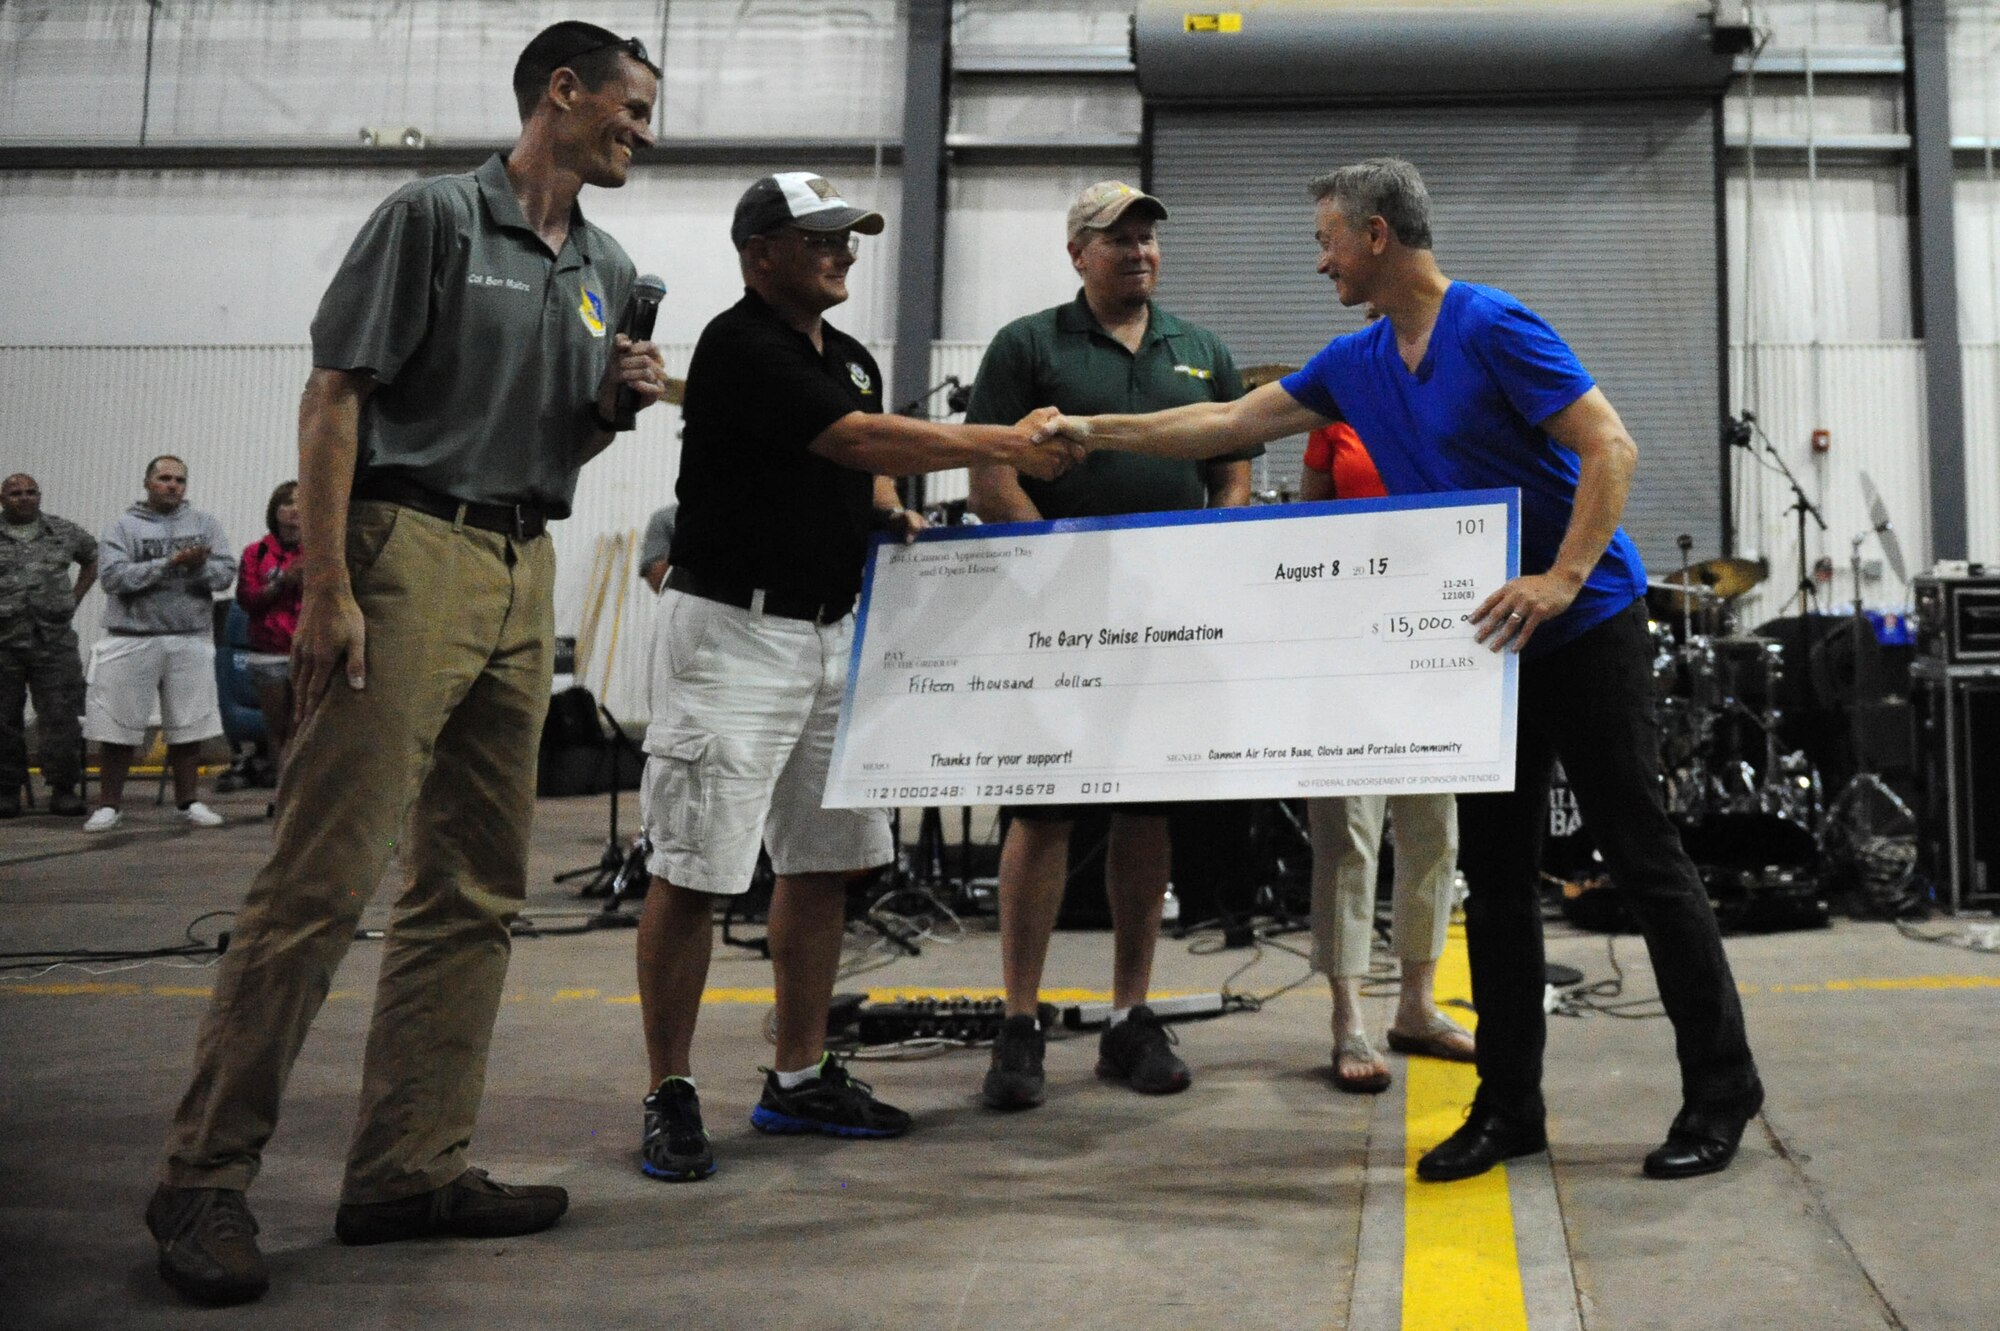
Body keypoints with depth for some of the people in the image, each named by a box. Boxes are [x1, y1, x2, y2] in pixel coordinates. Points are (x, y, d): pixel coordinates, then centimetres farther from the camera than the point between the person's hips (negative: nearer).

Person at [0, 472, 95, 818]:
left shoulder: (65, 531, 8)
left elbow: (92, 559, 24)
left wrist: (74, 599, 12)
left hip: (55, 642, 1)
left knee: (60, 716, -2)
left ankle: (63, 789, 4)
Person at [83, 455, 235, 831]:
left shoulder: (204, 525, 10)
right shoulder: (122, 528, 2)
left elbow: (226, 573, 0)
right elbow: (112, 576, -13)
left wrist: (200, 566, -20)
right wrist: (168, 564, -19)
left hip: (191, 638, 2)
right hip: (132, 638, -2)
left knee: (188, 728, 6)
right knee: (118, 728, 2)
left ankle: (188, 802, 17)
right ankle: (108, 805, 12)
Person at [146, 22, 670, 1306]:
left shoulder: (609, 269, 17)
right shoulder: (436, 216, -2)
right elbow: (336, 398, -8)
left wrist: (620, 404, 2)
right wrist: (327, 589, -16)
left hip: (526, 574, 8)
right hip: (412, 548, -7)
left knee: (477, 889, 7)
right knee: (322, 877, -9)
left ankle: (412, 1166, 15)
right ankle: (207, 1175, 2)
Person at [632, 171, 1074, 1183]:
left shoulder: (852, 358, 16)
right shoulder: (741, 347, -12)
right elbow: (863, 441, -20)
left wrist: (897, 520, 3)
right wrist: (1003, 445, -19)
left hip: (831, 631, 9)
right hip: (734, 631, -9)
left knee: (823, 860, 10)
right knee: (693, 870, -5)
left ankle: (799, 1080, 21)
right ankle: (669, 1096, 6)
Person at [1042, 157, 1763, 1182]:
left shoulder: (1492, 328, -15)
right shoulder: (1355, 363, 9)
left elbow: (1610, 447, -19)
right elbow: (1231, 423, 16)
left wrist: (1562, 577, -29)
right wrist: (1094, 432, 16)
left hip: (1583, 626, -7)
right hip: (1491, 641, 8)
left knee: (1642, 855, -2)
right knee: (1495, 873, 7)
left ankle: (1719, 1090, 11)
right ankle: (1508, 1105, 15)